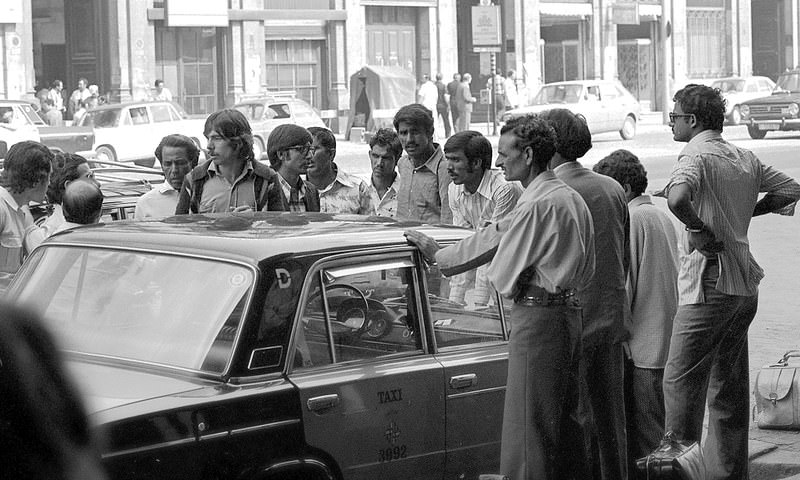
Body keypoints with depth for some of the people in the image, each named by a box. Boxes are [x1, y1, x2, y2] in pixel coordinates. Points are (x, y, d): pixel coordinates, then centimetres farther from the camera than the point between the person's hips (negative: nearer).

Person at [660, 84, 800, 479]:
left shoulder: (696, 156, -12)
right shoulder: (745, 158, 11)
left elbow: (677, 198, -32)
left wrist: (700, 231, -17)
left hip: (708, 286, -8)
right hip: (745, 286, 8)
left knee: (681, 381, -4)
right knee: (729, 384, 14)